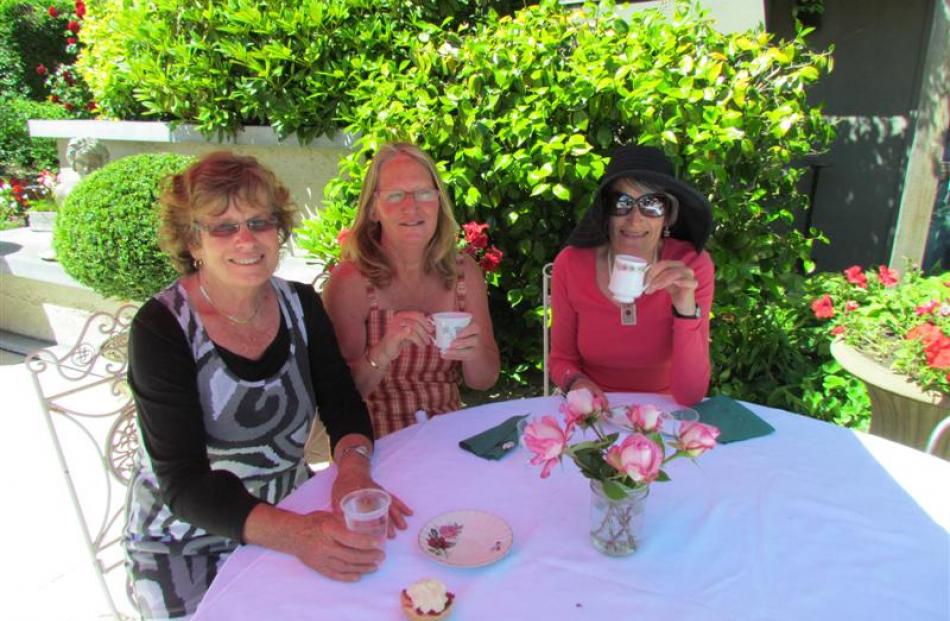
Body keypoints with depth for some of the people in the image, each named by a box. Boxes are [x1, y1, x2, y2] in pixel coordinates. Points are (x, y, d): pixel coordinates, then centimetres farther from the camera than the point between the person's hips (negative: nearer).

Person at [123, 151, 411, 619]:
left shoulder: (300, 305, -4)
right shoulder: (162, 328, -18)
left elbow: (344, 406, -3)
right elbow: (182, 481, -23)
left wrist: (352, 469, -25)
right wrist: (295, 533, -38)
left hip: (291, 510, 4)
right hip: (187, 543, -3)